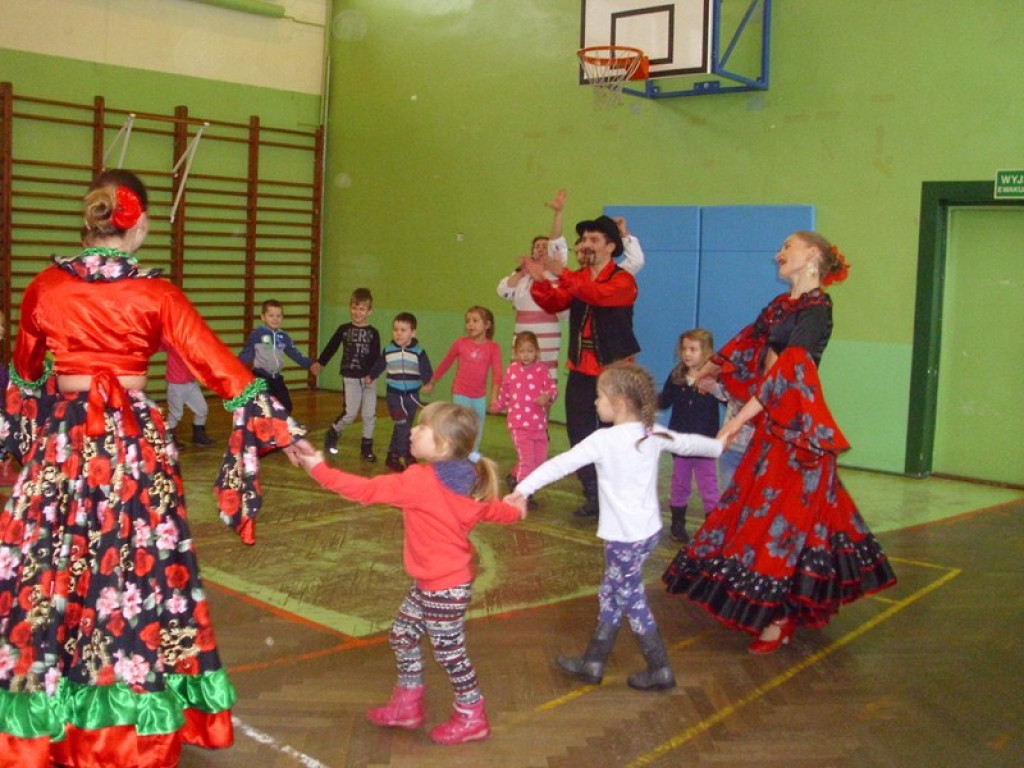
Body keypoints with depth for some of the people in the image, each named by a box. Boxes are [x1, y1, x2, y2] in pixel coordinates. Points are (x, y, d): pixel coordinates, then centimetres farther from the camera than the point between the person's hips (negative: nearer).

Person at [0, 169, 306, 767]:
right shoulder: (157, 295, -7)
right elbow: (224, 369, -8)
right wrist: (284, 430, -2)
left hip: (60, 442, 3)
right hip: (133, 443, -2)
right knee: (136, 576, 6)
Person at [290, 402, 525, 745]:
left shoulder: (420, 480, -24)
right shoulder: (467, 483, 1)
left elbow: (366, 490, -23)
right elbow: (490, 509, 16)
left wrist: (319, 469, -16)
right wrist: (515, 512, 40)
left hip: (444, 588, -9)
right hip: (430, 583, 9)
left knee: (449, 651, 7)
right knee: (402, 635, 19)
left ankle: (472, 718, 23)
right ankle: (407, 706, 33)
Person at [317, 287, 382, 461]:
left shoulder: (373, 333, -1)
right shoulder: (344, 329, 2)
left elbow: (376, 357, -6)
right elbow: (331, 347, 9)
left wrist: (372, 374, -19)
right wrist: (320, 363, 2)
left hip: (369, 379, 1)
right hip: (351, 377, -1)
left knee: (370, 414, 4)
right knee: (351, 413, -6)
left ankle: (366, 446, 18)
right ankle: (333, 433, 20)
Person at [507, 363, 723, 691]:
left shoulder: (604, 440, -19)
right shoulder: (653, 434, 2)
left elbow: (562, 464, -23)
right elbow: (688, 443, 17)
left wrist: (524, 488, -22)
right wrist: (718, 445, 37)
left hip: (625, 537, -8)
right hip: (648, 529, 8)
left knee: (632, 602, 8)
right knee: (610, 597, 18)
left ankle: (660, 671, 19)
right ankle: (592, 663, 30)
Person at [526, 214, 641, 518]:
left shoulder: (623, 280, -9)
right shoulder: (577, 279, 11)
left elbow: (599, 295, -29)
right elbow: (553, 304, -1)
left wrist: (563, 275, -39)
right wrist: (541, 282, -20)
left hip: (614, 370, -6)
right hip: (580, 369, 6)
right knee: (579, 434, 9)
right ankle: (593, 496, 22)